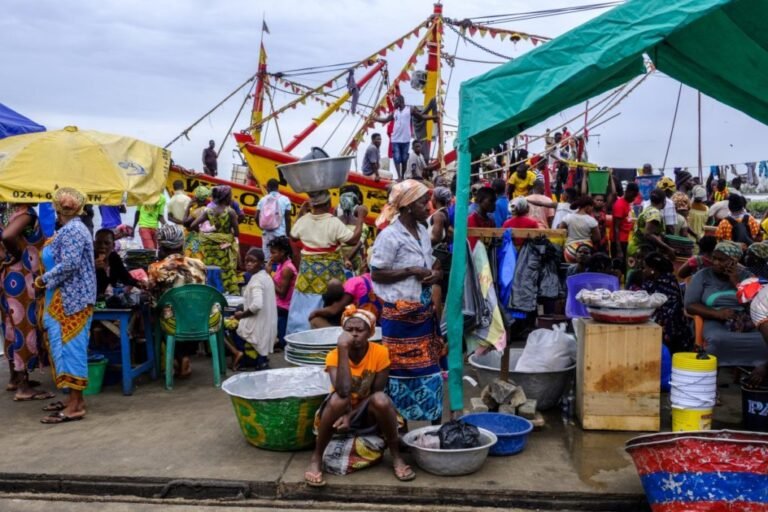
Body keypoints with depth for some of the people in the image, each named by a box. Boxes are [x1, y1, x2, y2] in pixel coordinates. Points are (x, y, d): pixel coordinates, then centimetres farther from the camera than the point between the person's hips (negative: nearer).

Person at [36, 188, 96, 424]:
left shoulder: (72, 230, -15)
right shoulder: (72, 228, 17)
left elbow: (69, 265, -23)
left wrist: (44, 279, -12)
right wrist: (47, 279, 11)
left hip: (70, 299, -10)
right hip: (66, 298, 10)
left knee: (69, 346, -9)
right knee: (68, 346, 12)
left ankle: (75, 406, -6)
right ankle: (75, 398, 17)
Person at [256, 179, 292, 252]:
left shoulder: (263, 200, 6)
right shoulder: (285, 200, -1)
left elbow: (257, 217, 2)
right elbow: (287, 219, -4)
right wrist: (288, 234, 1)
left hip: (267, 233, 3)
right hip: (280, 234, -3)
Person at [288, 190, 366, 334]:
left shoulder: (303, 220, -2)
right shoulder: (334, 222, -15)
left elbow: (293, 236, 17)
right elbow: (354, 239, -15)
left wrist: (301, 213, 20)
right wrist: (361, 218, -6)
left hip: (308, 268, 4)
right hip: (329, 270, -4)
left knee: (305, 305, 12)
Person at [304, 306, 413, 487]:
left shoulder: (380, 353, -17)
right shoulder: (334, 356, -19)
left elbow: (376, 393, -12)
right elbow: (343, 392, -36)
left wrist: (351, 415, -23)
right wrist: (343, 349, -36)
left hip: (368, 413, 1)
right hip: (341, 411, 0)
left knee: (381, 400, -33)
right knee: (337, 399, -35)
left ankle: (396, 457, -13)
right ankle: (316, 459, -17)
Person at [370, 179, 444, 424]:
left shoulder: (423, 231, 10)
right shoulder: (389, 236, -14)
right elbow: (376, 274, -16)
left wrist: (436, 274, -3)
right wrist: (410, 271, -20)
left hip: (425, 311, 8)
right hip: (400, 314, -7)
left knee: (429, 367, 13)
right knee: (401, 368, 1)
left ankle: (435, 419, 24)